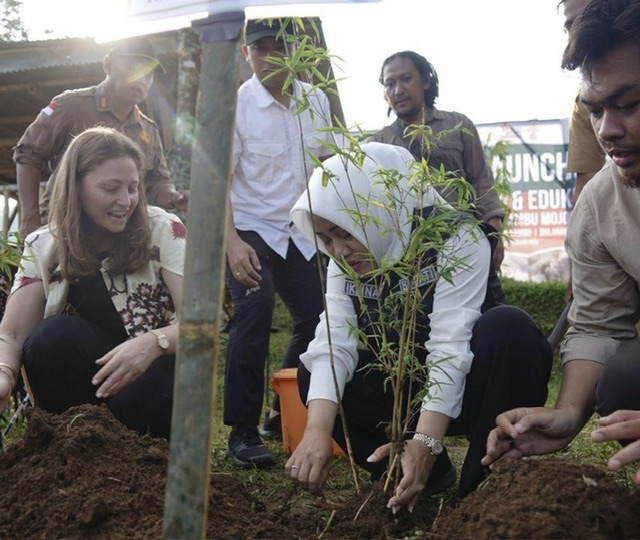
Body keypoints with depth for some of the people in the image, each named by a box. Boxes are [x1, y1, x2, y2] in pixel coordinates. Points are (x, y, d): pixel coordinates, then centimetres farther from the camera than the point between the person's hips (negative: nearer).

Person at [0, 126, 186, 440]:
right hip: (88, 373, 2)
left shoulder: (163, 231, -11)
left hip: (158, 368, -2)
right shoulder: (43, 248, -3)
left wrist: (152, 343, -39)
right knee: (53, 335, -27)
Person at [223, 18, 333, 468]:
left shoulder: (317, 101, 3)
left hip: (299, 232, 6)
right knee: (256, 308, -26)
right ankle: (243, 430, -16)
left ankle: (283, 416, 22)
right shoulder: (234, 105, -11)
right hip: (250, 229, -5)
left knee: (315, 320, 3)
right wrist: (232, 242, -28)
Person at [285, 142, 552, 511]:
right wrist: (318, 430, -35)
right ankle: (428, 476, -5)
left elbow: (450, 346, -32)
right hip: (412, 393, 5)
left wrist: (425, 442, -42)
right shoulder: (346, 264, -5)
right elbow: (334, 345, -18)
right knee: (313, 372, -11)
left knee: (507, 327, -33)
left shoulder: (456, 237, -21)